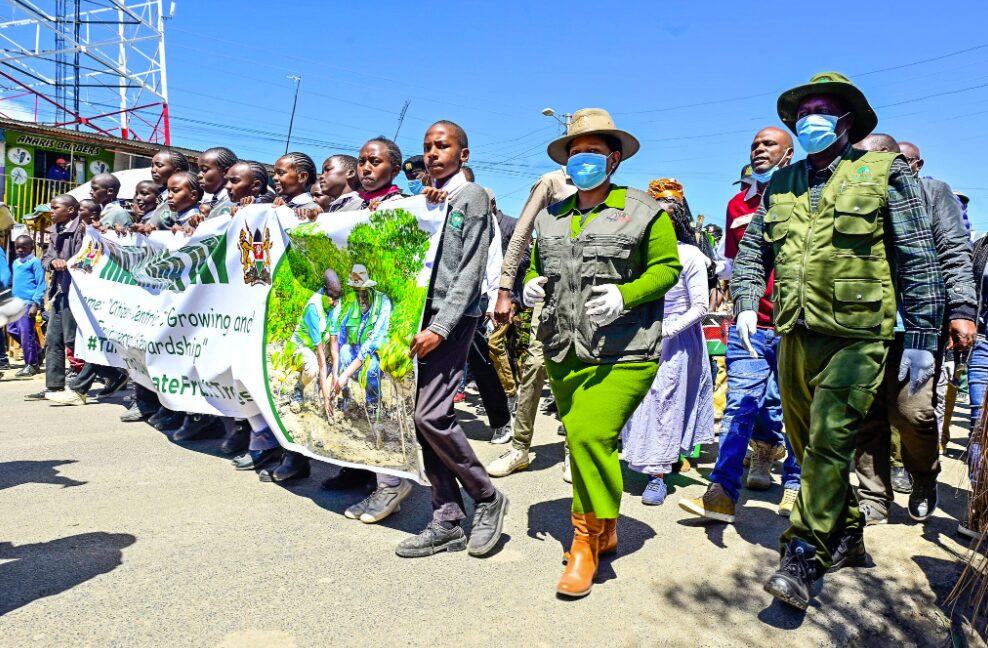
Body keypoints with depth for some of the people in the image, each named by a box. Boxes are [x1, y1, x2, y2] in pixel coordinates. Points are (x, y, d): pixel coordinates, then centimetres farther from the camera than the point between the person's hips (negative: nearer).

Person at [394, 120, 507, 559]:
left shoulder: (472, 197, 0)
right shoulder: (426, 197, 20)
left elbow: (471, 271, -10)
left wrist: (441, 327, -17)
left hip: (453, 316, -7)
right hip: (420, 313, 7)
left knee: (432, 414, -15)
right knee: (422, 416, 4)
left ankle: (487, 498, 7)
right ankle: (448, 521, 13)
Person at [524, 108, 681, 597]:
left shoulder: (643, 212, 1)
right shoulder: (551, 217, 17)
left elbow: (667, 267, -2)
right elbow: (537, 266, 27)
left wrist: (625, 295, -18)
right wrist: (532, 285, 4)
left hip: (622, 354, -6)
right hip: (563, 354, 6)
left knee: (591, 434, -19)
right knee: (582, 440, 12)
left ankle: (587, 540, 1)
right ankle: (605, 531, 31)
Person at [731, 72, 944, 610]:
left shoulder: (882, 172, 3)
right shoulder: (781, 184, 15)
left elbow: (918, 259, 1)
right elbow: (753, 250, 19)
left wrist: (922, 337, -4)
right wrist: (747, 304, 1)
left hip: (856, 337, -5)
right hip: (795, 337, 5)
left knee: (829, 440, -11)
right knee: (809, 444, 12)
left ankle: (804, 555, -3)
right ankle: (846, 537, 29)